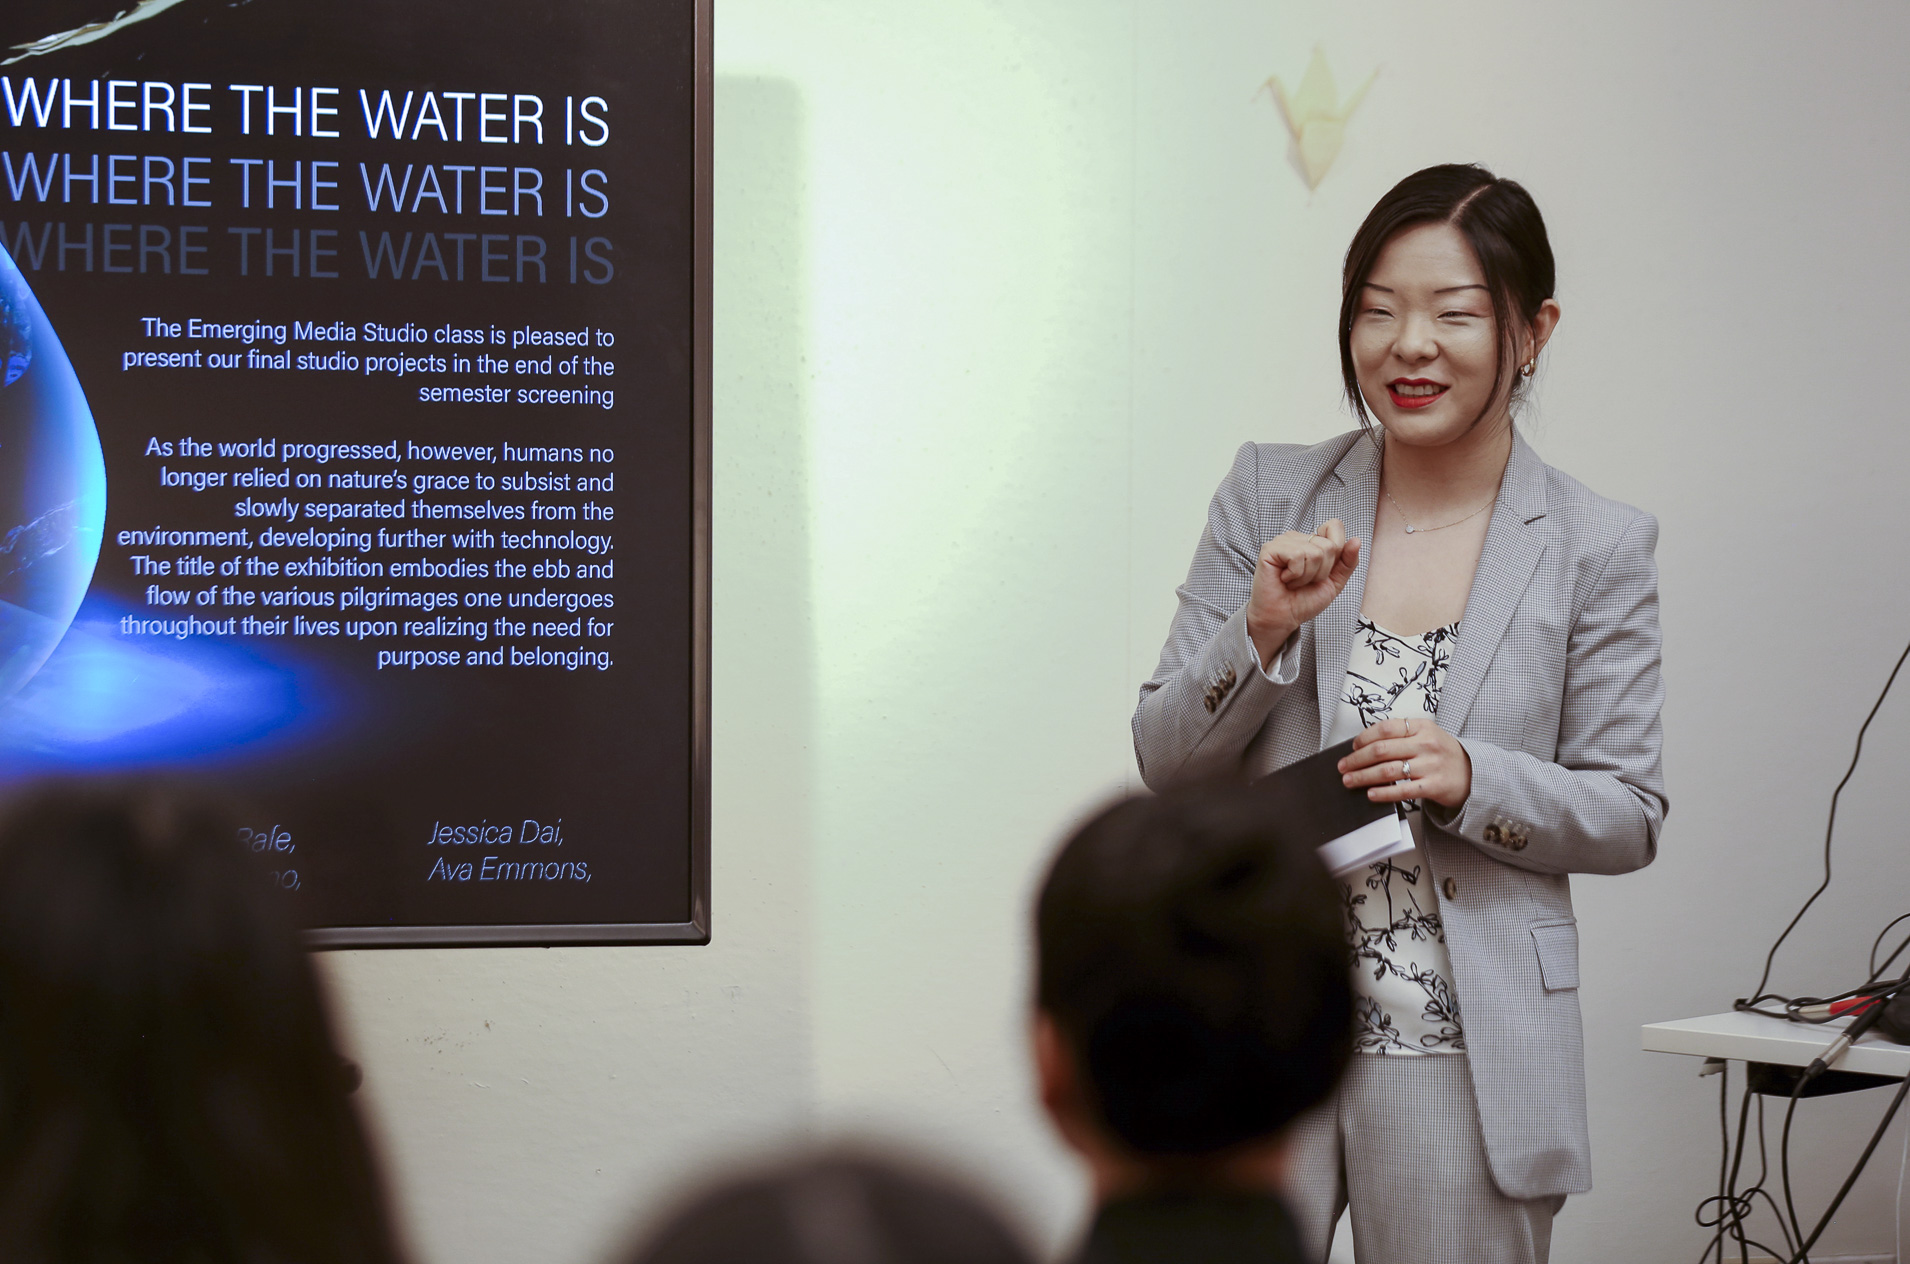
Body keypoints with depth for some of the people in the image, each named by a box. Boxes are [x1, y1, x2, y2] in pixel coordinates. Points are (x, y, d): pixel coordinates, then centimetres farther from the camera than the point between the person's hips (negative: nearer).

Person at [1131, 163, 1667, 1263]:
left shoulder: (1598, 549, 0)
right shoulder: (1269, 495, 3)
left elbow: (1629, 818, 2)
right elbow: (1166, 761, 4)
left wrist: (1470, 780, -16)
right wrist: (1263, 628, -14)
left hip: (1470, 1056, -1)